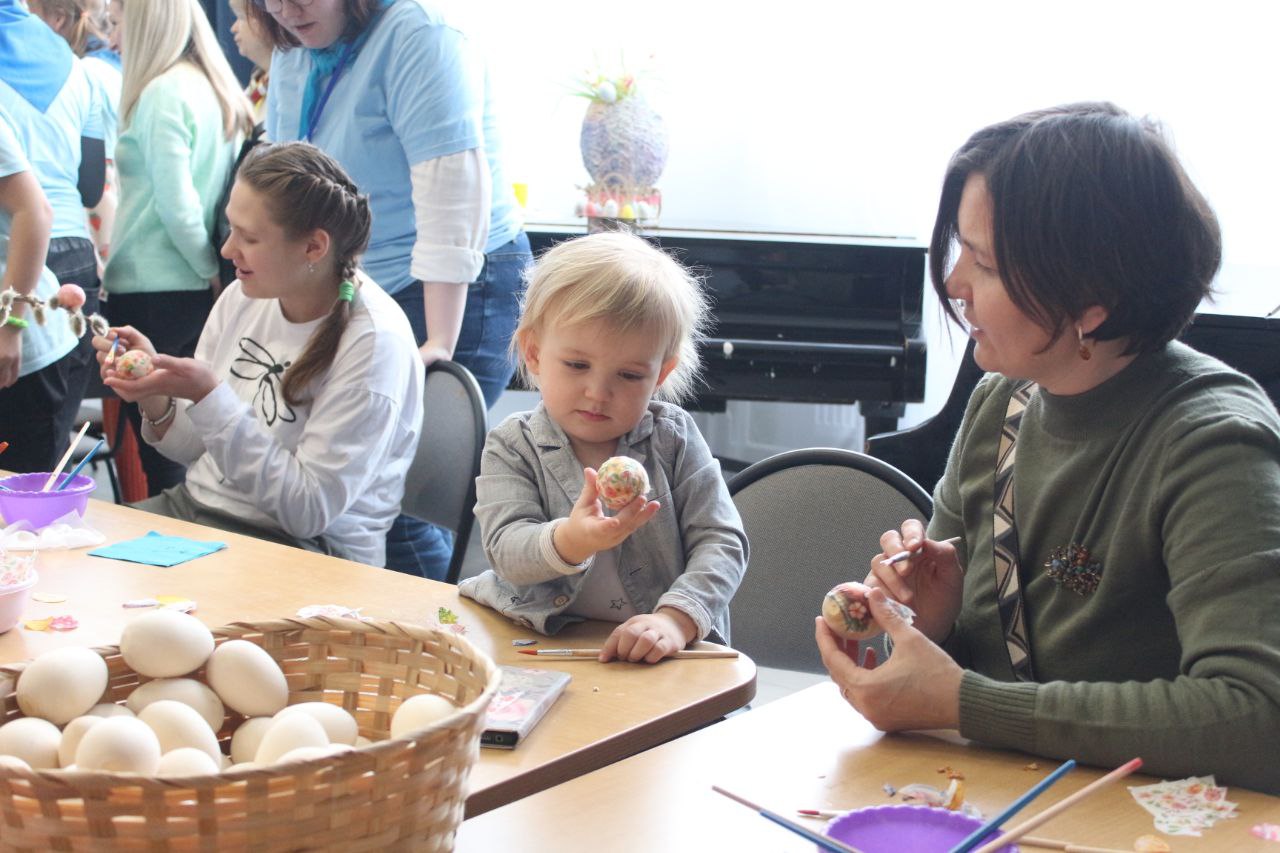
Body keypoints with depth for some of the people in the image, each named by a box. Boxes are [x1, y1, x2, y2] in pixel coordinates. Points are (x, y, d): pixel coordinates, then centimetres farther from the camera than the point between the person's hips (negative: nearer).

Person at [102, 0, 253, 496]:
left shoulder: (162, 93, -13)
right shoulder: (217, 88, 11)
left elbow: (177, 206, -16)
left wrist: (210, 270, -5)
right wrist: (216, 275, 13)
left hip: (152, 291, -8)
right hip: (198, 289, 8)